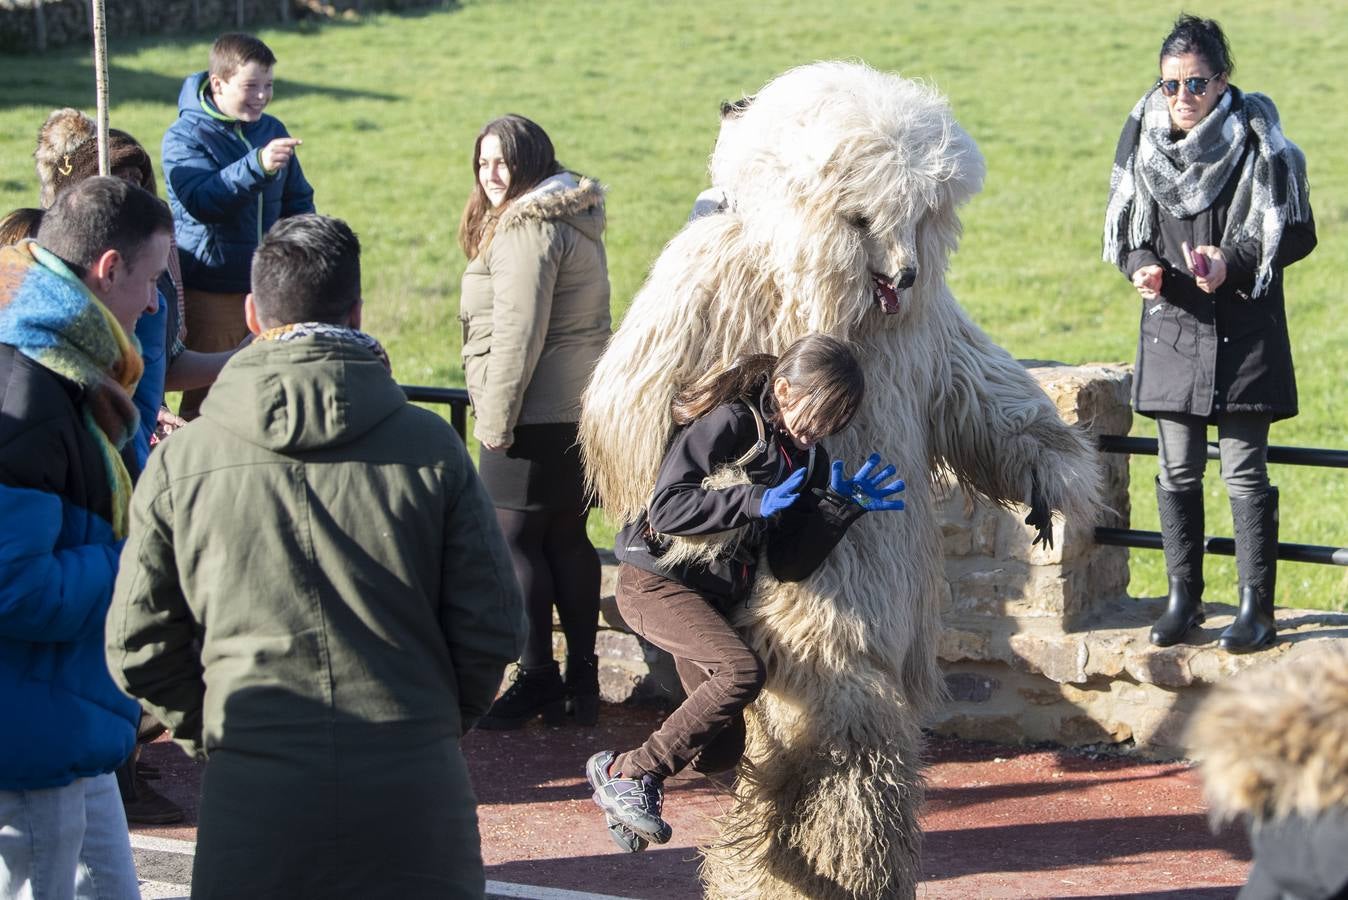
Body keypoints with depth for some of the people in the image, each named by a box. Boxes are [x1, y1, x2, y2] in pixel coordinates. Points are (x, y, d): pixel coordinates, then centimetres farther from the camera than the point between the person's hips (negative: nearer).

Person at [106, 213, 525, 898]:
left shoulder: (183, 460, -2)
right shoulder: (429, 446, -3)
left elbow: (138, 646, 2)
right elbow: (491, 629, 0)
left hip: (253, 797, 0)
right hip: (413, 790, 0)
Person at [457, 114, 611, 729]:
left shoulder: (527, 228, -15)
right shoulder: (576, 217, 16)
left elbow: (518, 335, -20)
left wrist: (495, 420, -14)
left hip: (537, 418, -10)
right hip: (582, 410, 10)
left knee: (514, 540, -4)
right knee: (568, 541, 13)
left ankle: (537, 679, -1)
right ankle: (582, 680, 17)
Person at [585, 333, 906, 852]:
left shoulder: (807, 458, 6)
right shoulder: (730, 423, -15)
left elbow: (789, 565, 1)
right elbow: (666, 507, -22)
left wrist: (840, 506, -11)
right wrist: (756, 501, -25)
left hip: (714, 598, 8)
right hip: (656, 582, -8)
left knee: (722, 751, 4)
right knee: (743, 672, -30)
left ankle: (622, 774, 26)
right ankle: (626, 772, -20)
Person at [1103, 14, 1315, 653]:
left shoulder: (1256, 143, -9)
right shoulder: (1145, 142, 2)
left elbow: (1297, 234, -5)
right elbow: (1125, 229, 13)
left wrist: (1233, 261, -18)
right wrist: (1141, 265, -8)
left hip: (1243, 335, -4)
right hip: (1172, 327, 4)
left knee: (1244, 470, -1)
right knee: (1178, 470, 8)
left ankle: (1257, 607, 7)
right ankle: (1183, 598, 20)